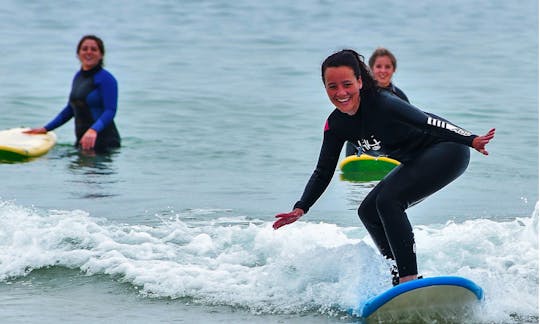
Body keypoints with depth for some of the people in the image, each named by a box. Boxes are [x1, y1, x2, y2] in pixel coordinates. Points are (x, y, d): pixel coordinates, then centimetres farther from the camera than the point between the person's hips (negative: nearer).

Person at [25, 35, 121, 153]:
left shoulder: (106, 78, -10)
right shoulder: (78, 76, 15)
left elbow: (110, 111, -19)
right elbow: (70, 109, 24)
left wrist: (94, 130, -36)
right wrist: (45, 129, 23)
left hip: (104, 143, -7)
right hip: (83, 140, 8)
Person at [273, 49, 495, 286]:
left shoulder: (382, 104, -27)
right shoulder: (336, 125, -5)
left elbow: (428, 122, -28)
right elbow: (323, 172, 2)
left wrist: (471, 140, -36)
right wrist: (300, 209, -9)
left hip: (449, 152, -9)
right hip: (416, 162, 9)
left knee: (388, 200, -24)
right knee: (369, 211, 5)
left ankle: (410, 279, -25)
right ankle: (400, 276, 12)